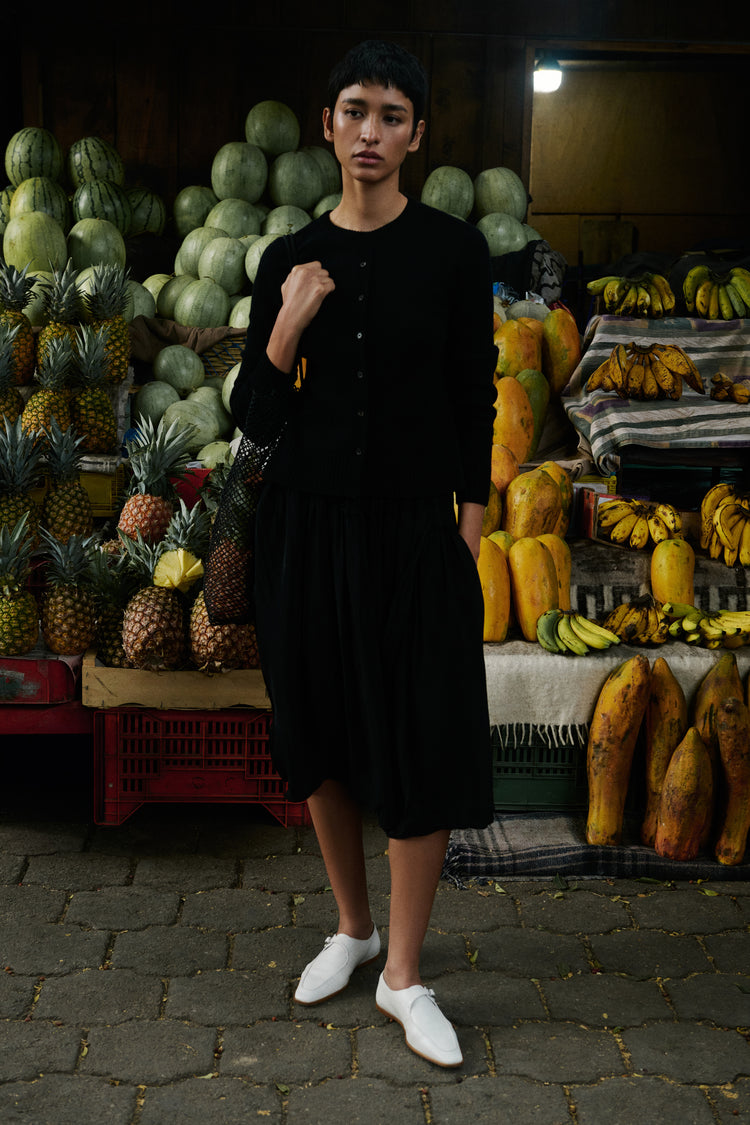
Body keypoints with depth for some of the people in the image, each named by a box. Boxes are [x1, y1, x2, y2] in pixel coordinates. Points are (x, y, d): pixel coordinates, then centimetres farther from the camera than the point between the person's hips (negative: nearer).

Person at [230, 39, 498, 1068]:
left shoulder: (453, 250, -3)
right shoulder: (289, 260, 3)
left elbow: (474, 401, 0)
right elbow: (250, 415, 3)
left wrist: (471, 523, -3)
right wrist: (287, 327, -14)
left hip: (414, 529, -2)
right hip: (308, 522, 3)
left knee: (423, 743, -2)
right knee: (321, 727, 12)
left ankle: (404, 975, 13)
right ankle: (353, 925, 33)